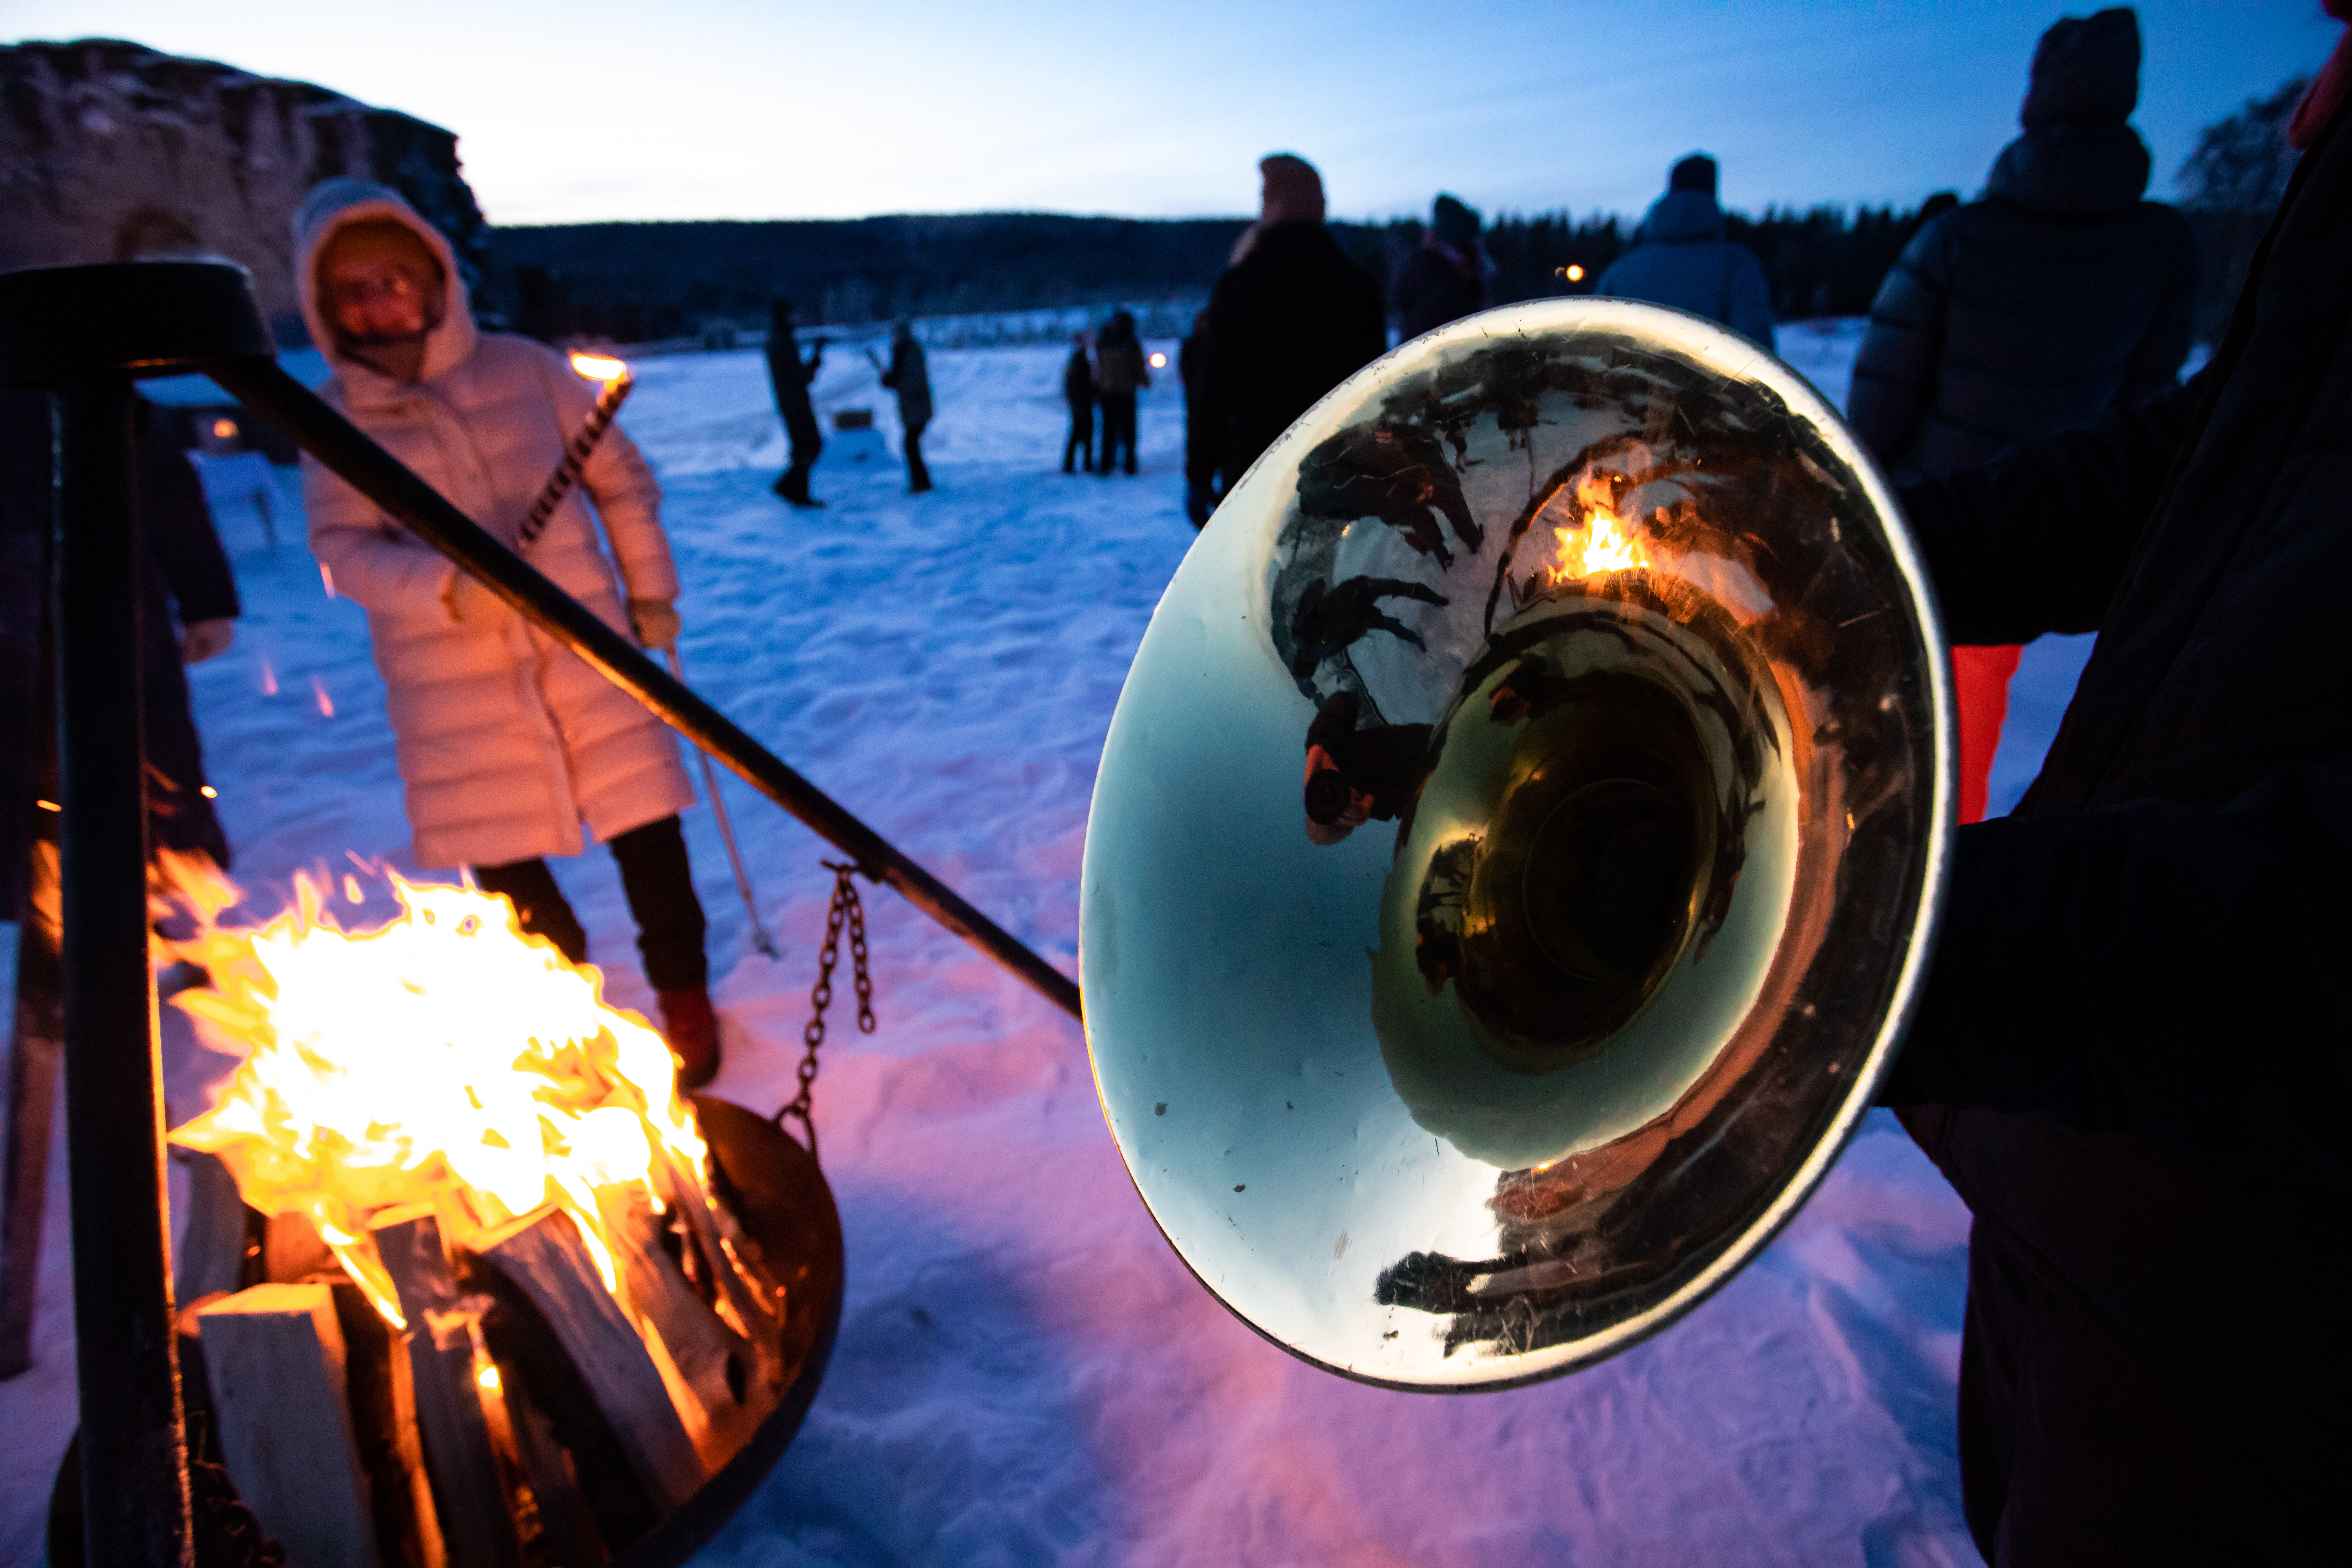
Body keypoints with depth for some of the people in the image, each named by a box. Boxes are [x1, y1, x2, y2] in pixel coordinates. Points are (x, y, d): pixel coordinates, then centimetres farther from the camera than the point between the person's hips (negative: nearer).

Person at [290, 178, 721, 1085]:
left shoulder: (524, 370, 0)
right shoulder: (333, 420, 2)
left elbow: (620, 478, 7)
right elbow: (344, 548, -7)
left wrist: (651, 592, 6)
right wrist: (448, 588, -26)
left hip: (583, 646, -1)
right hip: (451, 687, 1)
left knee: (644, 823, 0)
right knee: (503, 859, 10)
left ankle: (683, 994, 22)